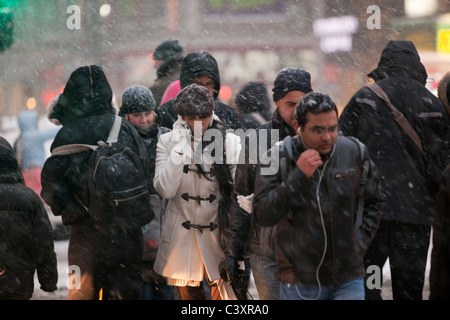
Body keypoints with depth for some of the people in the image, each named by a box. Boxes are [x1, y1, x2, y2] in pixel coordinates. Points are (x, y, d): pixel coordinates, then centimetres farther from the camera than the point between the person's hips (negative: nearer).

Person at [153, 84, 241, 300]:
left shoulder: (230, 142, -4)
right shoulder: (168, 142, -2)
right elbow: (165, 190, -14)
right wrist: (180, 150, -19)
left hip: (218, 233, -1)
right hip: (181, 235, 1)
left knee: (225, 293, -8)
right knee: (189, 293, 8)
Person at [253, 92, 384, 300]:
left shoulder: (355, 153, 3)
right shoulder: (279, 157, -7)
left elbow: (374, 202, 19)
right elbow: (263, 216, -15)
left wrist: (361, 239, 6)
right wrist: (298, 177, -22)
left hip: (348, 279, 2)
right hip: (300, 282, -2)